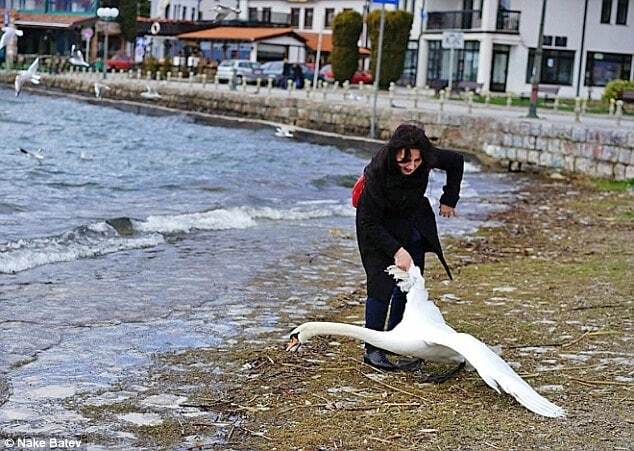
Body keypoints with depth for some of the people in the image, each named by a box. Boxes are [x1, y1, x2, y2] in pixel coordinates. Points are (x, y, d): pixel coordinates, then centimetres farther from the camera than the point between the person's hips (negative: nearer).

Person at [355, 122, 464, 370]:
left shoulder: (427, 160, -24)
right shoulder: (378, 170, -35)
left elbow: (456, 161, 0)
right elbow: (370, 223, -28)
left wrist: (449, 199, 1)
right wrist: (396, 250, -34)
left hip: (413, 224, 5)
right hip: (378, 226, -4)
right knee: (381, 284, -13)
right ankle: (372, 350, -5)